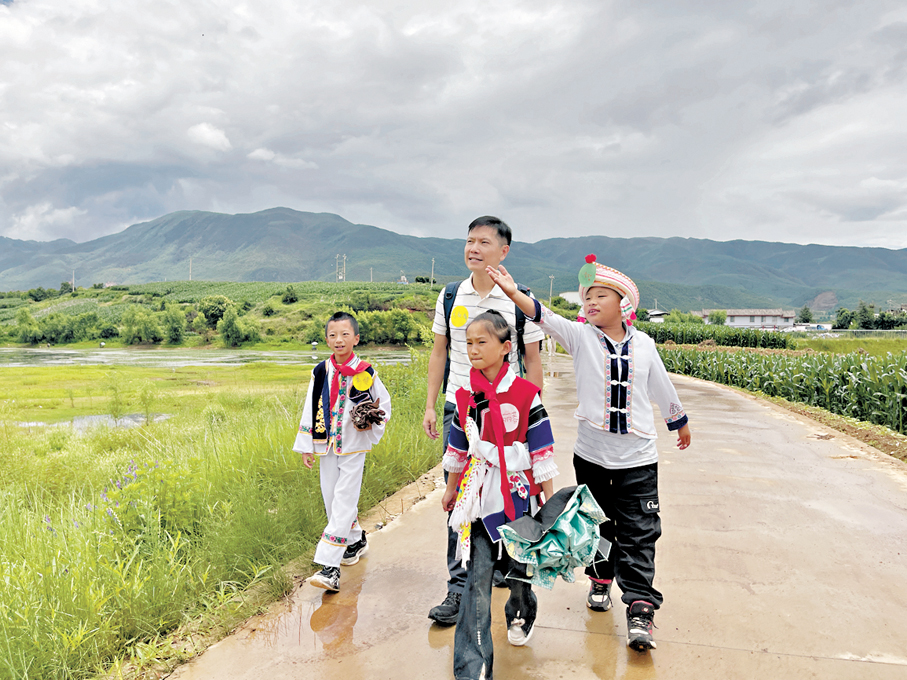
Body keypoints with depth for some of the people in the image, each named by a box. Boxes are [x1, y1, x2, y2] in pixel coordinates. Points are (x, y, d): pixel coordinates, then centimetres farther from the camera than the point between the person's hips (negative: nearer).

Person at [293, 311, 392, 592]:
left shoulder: (366, 373, -5)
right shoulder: (320, 372, 3)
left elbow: (385, 405, 6)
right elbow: (310, 409, 7)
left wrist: (371, 426, -12)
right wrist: (306, 447, 7)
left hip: (354, 448, -4)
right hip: (326, 446, 4)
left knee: (343, 502, -9)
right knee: (331, 498, 13)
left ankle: (330, 567, -8)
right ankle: (356, 540, 37)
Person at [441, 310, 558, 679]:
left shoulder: (525, 394, -8)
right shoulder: (466, 397, 3)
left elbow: (541, 449, -4)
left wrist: (548, 499, -2)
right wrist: (452, 488, 22)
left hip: (517, 493, -1)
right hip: (479, 497, 2)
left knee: (518, 566, 15)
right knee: (477, 578, -2)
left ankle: (521, 614, 49)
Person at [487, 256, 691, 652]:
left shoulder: (643, 345, 0)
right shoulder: (581, 336, -4)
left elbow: (662, 389, 14)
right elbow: (544, 317, -22)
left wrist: (680, 422, 27)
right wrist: (512, 292, -38)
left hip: (637, 457, 0)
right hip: (591, 453, 1)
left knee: (638, 532, -1)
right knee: (598, 523, 16)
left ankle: (640, 609, 3)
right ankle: (600, 579, 38)